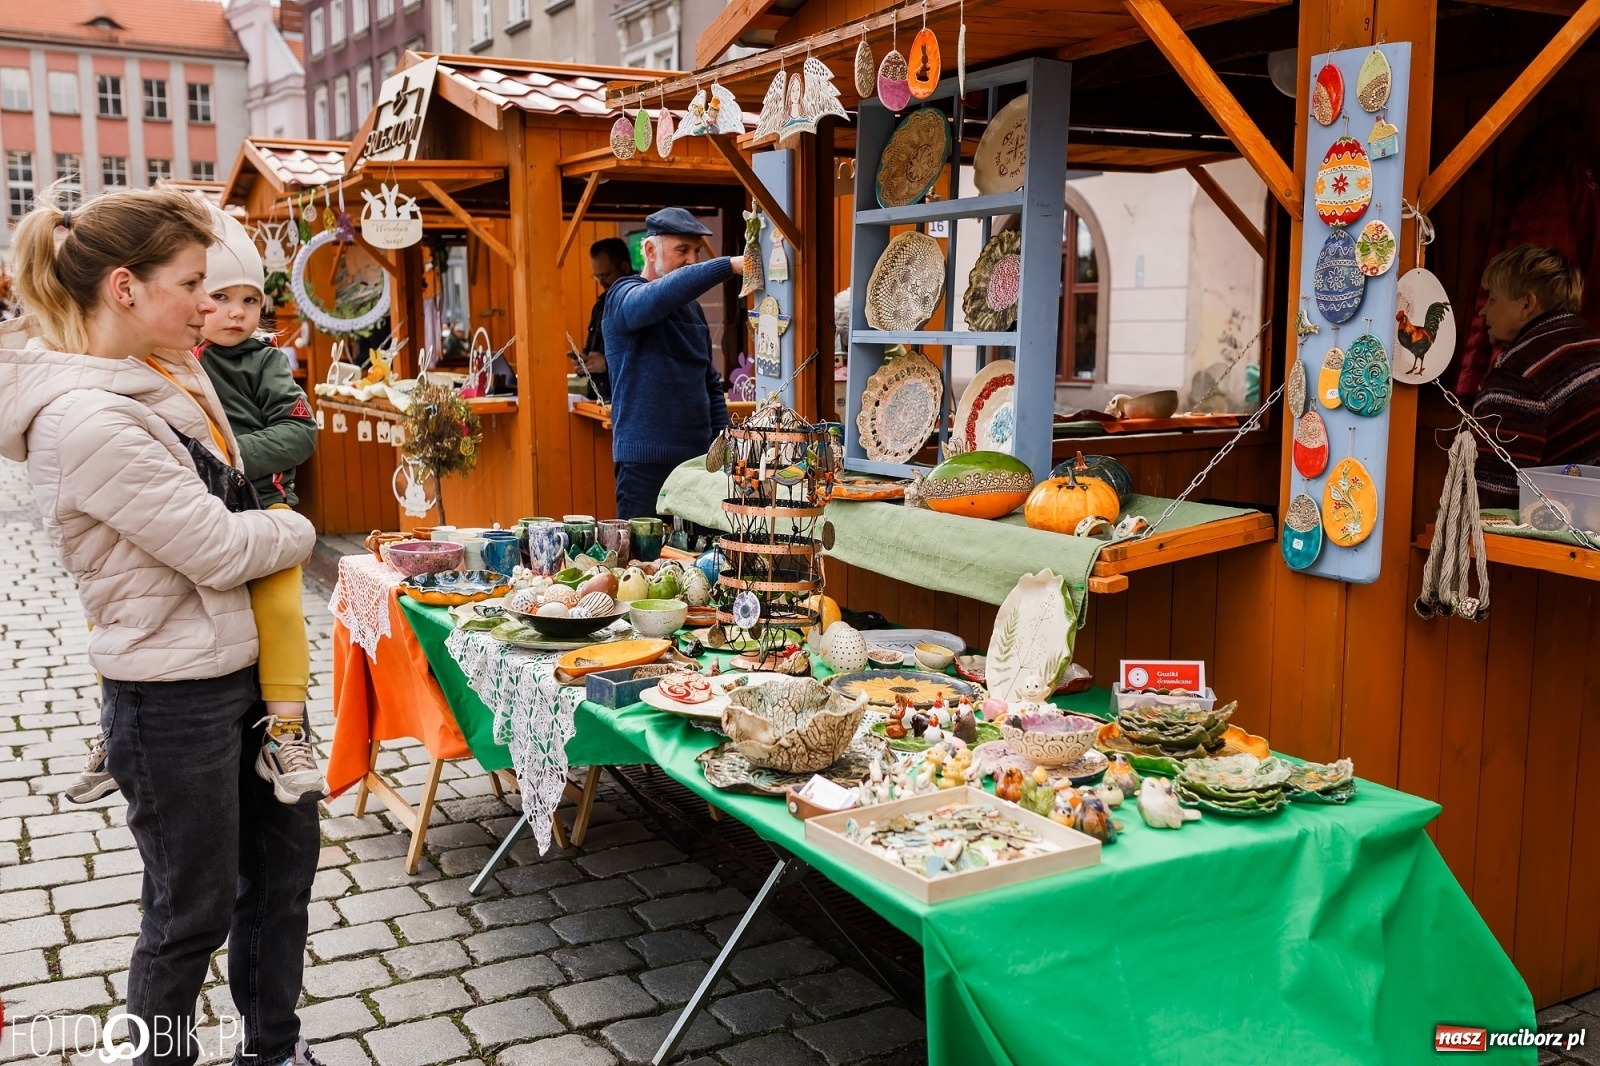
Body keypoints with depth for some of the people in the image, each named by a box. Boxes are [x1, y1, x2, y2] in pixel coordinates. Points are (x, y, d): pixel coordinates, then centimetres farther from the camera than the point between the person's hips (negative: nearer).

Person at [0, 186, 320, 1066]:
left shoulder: (168, 375, 3)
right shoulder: (82, 419, -25)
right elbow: (220, 549, -22)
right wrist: (297, 530, -4)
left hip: (242, 669, 9)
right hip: (173, 702, -9)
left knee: (285, 847, 21)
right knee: (192, 914, 9)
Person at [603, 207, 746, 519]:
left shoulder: (692, 307, 17)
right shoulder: (624, 297, -5)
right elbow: (661, 296, -30)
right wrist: (729, 265, -37)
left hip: (699, 457, 7)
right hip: (647, 462, -7)